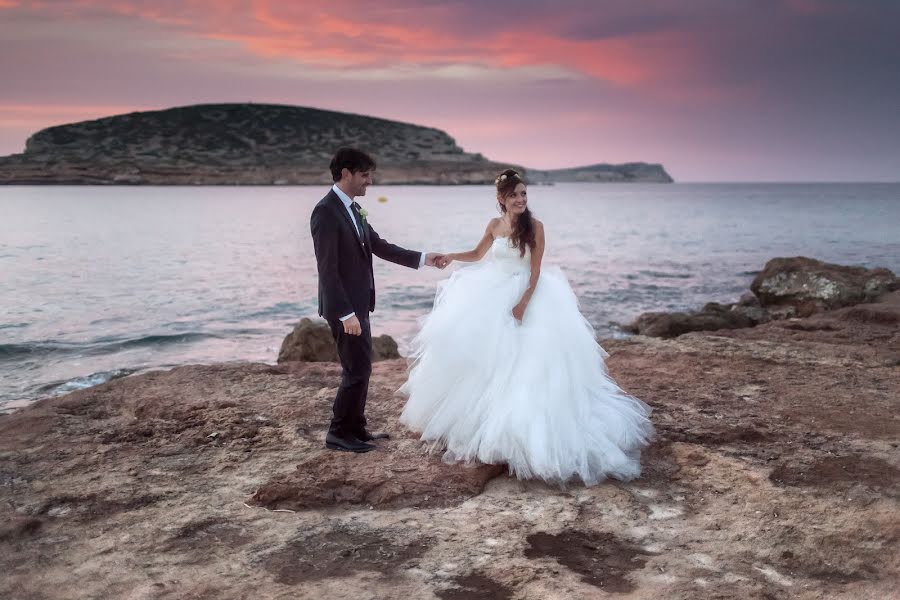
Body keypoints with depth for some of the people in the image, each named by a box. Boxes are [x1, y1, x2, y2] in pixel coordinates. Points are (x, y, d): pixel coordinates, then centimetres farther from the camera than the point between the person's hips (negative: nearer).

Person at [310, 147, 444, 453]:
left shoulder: (353, 209, 11)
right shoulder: (326, 212, -18)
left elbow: (378, 246, 17)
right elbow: (327, 269, -21)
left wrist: (422, 258, 12)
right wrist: (346, 314, -24)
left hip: (358, 302, 9)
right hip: (345, 306, -9)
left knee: (361, 368, 15)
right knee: (357, 370, -3)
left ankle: (356, 428, 26)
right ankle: (338, 434, 10)